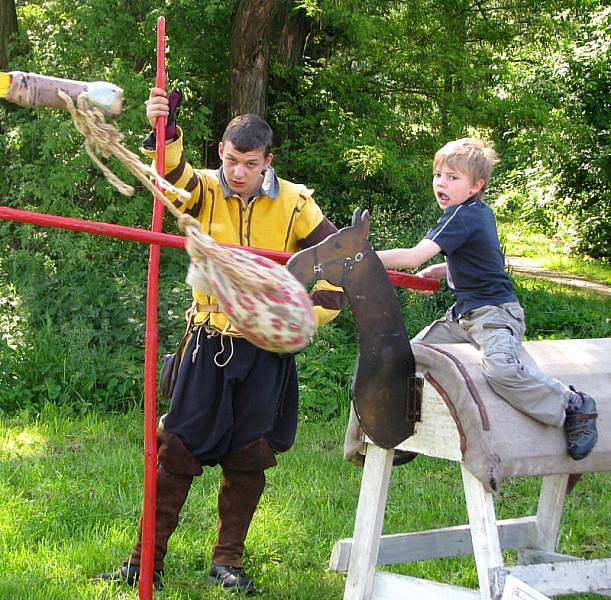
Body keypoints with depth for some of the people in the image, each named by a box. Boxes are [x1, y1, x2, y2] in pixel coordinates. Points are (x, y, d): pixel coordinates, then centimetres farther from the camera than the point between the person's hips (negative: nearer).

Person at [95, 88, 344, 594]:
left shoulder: (293, 203, -2)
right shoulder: (204, 192, -2)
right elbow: (172, 174, -23)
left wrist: (311, 313, -2)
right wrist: (162, 131, -42)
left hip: (267, 349, 0)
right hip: (210, 343, 0)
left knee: (248, 458, 6)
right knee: (178, 449, -1)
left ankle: (228, 561, 19)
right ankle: (146, 560, 5)